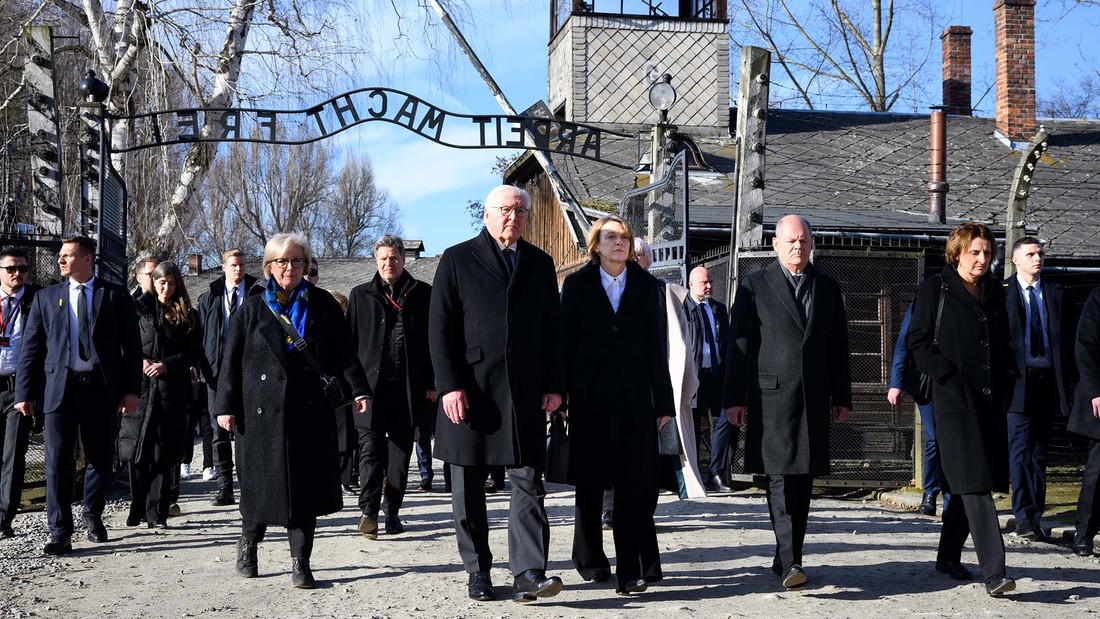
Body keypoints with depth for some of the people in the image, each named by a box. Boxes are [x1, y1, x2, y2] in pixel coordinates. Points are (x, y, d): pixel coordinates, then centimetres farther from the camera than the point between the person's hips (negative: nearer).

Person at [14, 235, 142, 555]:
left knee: (100, 458, 10)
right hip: (60, 388, 0)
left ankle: (93, 516, 32)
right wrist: (24, 393, 1)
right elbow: (31, 348, 8)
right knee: (58, 462, -5)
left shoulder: (116, 296, 4)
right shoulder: (46, 297, 9)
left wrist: (131, 390, -5)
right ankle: (60, 533, 0)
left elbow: (132, 346, 3)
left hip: (102, 388, 0)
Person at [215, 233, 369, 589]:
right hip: (262, 410, 0)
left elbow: (343, 353, 7)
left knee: (306, 486, -2)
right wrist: (226, 406, 0)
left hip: (310, 411, 0)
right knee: (261, 483, 5)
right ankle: (248, 543, 31)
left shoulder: (323, 305, 8)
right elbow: (231, 361, 6)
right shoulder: (251, 309, 7)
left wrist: (358, 390, -5)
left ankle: (300, 563, 4)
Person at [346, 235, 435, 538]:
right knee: (370, 447, -8)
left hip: (408, 385, 1)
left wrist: (432, 382, 2)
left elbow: (433, 341, 7)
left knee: (401, 450, 7)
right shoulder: (361, 295, 10)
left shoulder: (422, 294, 8)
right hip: (371, 384, -1)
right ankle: (369, 509, -9)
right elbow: (349, 340, 8)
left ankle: (392, 510, 17)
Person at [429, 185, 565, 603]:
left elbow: (552, 329, 12)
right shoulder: (457, 260, 3)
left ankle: (529, 574, -5)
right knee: (468, 489, 6)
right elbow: (440, 328, -3)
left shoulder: (540, 264, 12)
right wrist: (450, 386, -11)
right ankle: (478, 572, 17)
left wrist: (554, 386, 3)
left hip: (526, 393, 2)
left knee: (529, 483, -4)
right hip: (471, 392, -2)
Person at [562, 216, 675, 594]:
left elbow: (655, 346, 5)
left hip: (634, 400, 0)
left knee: (635, 485, -5)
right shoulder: (577, 285, 5)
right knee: (589, 482, 9)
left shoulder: (646, 286, 8)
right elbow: (566, 341, 2)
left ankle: (632, 570, -4)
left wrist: (663, 402, 2)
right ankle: (590, 561, 23)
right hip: (589, 400, 0)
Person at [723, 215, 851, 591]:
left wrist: (842, 397, 12)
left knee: (803, 479, 6)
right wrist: (735, 398, -5)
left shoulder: (828, 288, 14)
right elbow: (738, 345, 0)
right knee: (780, 476, -12)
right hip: (772, 395, -4)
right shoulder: (755, 286, 3)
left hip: (814, 400, 4)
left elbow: (839, 346, 16)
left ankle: (787, 558, 15)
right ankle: (790, 561, -15)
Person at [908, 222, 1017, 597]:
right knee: (974, 485, -12)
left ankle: (949, 556, 25)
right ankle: (994, 573, -16)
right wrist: (948, 376, -13)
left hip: (991, 400, 6)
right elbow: (918, 341, -4)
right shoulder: (934, 288, 0)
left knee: (969, 485, 10)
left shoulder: (995, 292, 16)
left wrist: (1006, 381, 10)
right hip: (955, 399, -6)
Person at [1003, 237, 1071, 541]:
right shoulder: (1003, 293, 1)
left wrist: (1063, 382, 4)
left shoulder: (1054, 293, 12)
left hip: (1047, 379, 4)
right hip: (1019, 380, -4)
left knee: (1040, 454, 9)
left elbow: (1063, 338, 11)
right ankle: (1023, 517, -8)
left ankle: (1035, 519, 13)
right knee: (1020, 452, -9)